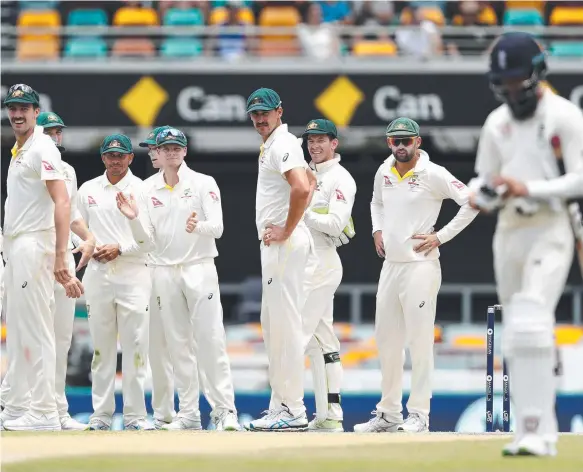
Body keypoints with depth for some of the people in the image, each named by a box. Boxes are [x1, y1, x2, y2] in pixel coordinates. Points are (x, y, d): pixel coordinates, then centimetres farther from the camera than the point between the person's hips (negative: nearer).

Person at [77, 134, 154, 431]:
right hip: (98, 273, 2)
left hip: (133, 274, -2)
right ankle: (101, 414, 7)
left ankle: (135, 415, -3)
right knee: (101, 346, 3)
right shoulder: (88, 190, 11)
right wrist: (91, 247, -5)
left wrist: (120, 248, -11)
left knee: (135, 346, -6)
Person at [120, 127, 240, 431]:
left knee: (211, 340, -9)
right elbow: (146, 239, 4)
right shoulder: (148, 190, 8)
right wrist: (134, 219, -15)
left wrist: (198, 227, -31)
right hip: (165, 271, 4)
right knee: (178, 344, 6)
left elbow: (217, 228, -10)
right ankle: (188, 413, 10)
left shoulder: (203, 184, -2)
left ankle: (225, 409, -8)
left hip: (199, 269, -4)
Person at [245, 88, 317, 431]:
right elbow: (311, 182, 31)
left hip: (285, 246, -11)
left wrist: (287, 230, -20)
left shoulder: (282, 145, -13)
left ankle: (293, 411, -11)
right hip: (274, 246, 11)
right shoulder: (273, 145, 19)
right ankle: (280, 404, 19)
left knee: (286, 325, -11)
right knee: (272, 325, 15)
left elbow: (302, 188, -29)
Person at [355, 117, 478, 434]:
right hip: (390, 265, 7)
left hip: (420, 265, -7)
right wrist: (377, 230, 14)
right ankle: (388, 413, 18)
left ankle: (419, 414, -5)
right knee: (386, 341, 10)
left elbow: (471, 202, -14)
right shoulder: (384, 173, 10)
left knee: (420, 341, -7)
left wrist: (441, 236, -14)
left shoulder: (432, 174, -10)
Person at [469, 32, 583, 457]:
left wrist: (528, 188, -21)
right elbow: (485, 180, 16)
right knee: (516, 336, 8)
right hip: (508, 231, 7)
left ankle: (535, 432, -23)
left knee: (532, 324, -20)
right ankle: (541, 431, 16)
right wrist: (481, 193, -7)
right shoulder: (497, 123, 12)